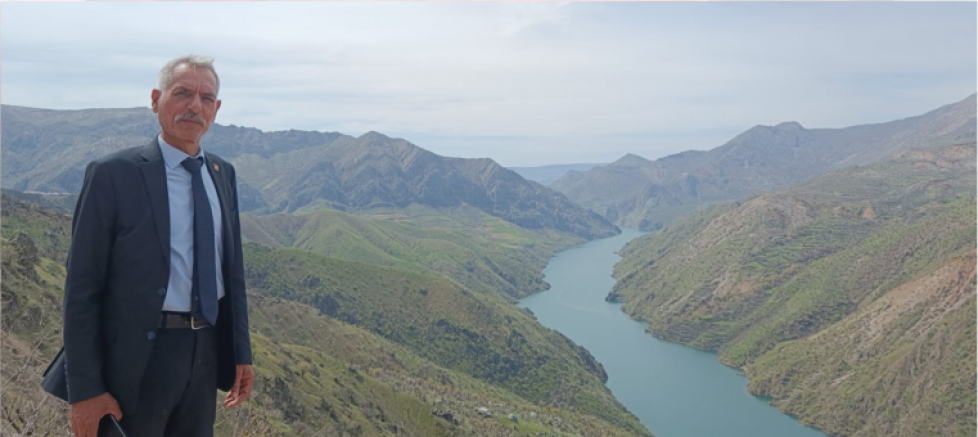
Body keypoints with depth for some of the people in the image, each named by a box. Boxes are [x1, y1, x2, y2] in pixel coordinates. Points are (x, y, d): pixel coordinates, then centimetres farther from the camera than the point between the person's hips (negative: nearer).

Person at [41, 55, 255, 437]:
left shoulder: (222, 173, 5)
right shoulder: (113, 175, -11)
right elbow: (81, 287, -10)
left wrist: (241, 353, 9)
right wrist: (84, 391, -12)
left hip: (207, 350, 5)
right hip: (136, 360, -5)